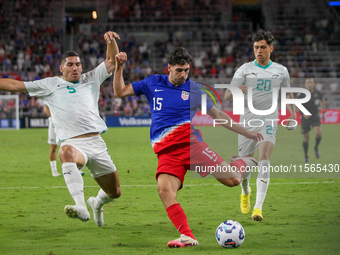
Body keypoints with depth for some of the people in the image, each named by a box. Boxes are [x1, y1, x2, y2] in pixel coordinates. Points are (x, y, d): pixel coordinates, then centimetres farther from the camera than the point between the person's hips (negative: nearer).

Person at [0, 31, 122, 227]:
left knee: (114, 192, 6)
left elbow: (112, 62, 21)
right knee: (67, 152, -43)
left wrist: (111, 41, 4)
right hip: (71, 142, -4)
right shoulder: (50, 85, 13)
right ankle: (81, 206, -53)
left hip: (96, 143, 4)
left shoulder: (91, 80, 20)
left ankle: (97, 203, 44)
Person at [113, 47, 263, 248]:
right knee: (164, 188, -30)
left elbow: (218, 115, 19)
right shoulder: (153, 83, 18)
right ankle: (187, 237, -36)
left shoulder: (193, 89, 13)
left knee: (232, 180, -15)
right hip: (166, 151, 1)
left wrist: (246, 133, 16)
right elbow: (120, 92, 23)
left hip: (189, 141, -1)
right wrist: (119, 67, 9)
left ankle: (244, 164, 22)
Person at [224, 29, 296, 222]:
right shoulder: (245, 69, 4)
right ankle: (245, 192, 40)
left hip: (269, 122, -1)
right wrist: (237, 90, -23)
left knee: (264, 160, -22)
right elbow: (227, 96, -1)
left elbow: (287, 93, 24)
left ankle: (258, 207, -26)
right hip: (247, 122, 1)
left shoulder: (281, 71, 9)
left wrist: (293, 113, 9)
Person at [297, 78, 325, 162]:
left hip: (315, 118, 1)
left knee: (318, 133, -21)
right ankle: (306, 156, 24)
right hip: (305, 118, -1)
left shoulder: (318, 93, -5)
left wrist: (323, 113, 15)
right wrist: (303, 113, -20)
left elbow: (322, 101, 15)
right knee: (306, 138, 5)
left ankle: (316, 147, 9)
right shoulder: (301, 95, -12)